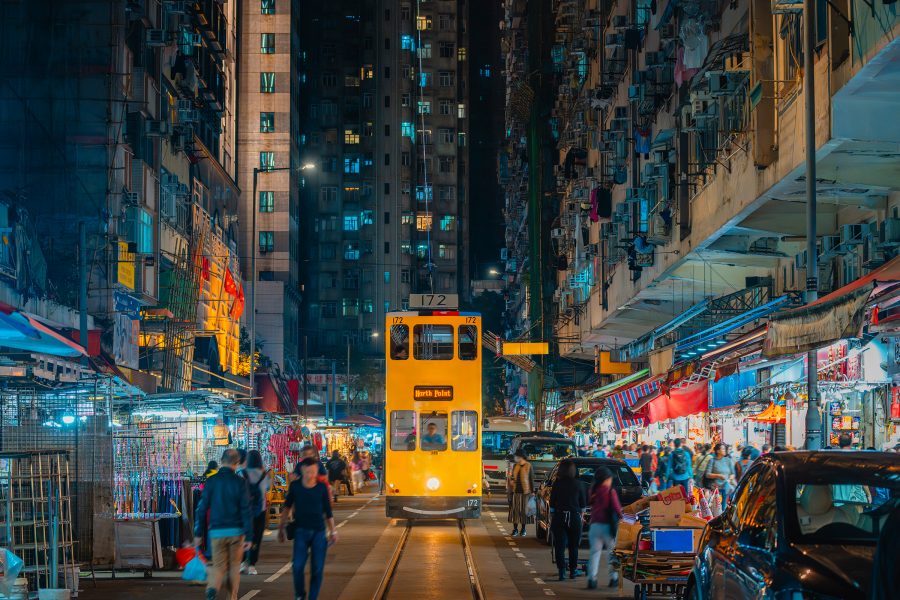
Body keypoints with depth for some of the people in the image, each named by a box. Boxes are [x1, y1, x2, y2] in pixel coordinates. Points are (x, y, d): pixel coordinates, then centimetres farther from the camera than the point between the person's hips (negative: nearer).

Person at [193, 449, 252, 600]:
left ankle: (212, 587, -24)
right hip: (236, 531, -1)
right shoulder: (240, 482, -5)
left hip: (217, 531, 1)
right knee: (234, 567, 14)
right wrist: (249, 536, -4)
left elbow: (202, 508, -1)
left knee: (219, 566, 5)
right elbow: (246, 510, -7)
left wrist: (198, 533, 6)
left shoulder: (212, 481, -1)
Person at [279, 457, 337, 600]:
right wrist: (282, 526, 11)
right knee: (298, 565, -11)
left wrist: (333, 531, 10)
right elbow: (287, 506, 12)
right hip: (301, 530, -1)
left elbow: (328, 511, 8)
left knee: (317, 568, 1)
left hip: (319, 531, 1)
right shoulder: (295, 486, -3)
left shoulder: (322, 487, -3)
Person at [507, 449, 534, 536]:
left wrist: (532, 491, -4)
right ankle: (515, 528, 8)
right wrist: (511, 480, 0)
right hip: (516, 491, 4)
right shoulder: (515, 466, 11)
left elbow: (531, 479, -1)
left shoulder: (528, 466, -3)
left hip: (525, 491, -4)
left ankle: (523, 529, 11)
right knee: (515, 509, 0)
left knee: (524, 509, 1)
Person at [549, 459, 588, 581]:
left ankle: (562, 571, -7)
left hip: (559, 517, -1)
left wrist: (551, 518, 8)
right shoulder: (579, 484, -1)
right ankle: (573, 570, 19)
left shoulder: (557, 484, -2)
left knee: (559, 546, 2)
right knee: (573, 546, 14)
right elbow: (583, 504, 5)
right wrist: (582, 516, 18)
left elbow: (552, 504, 0)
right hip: (575, 517, 1)